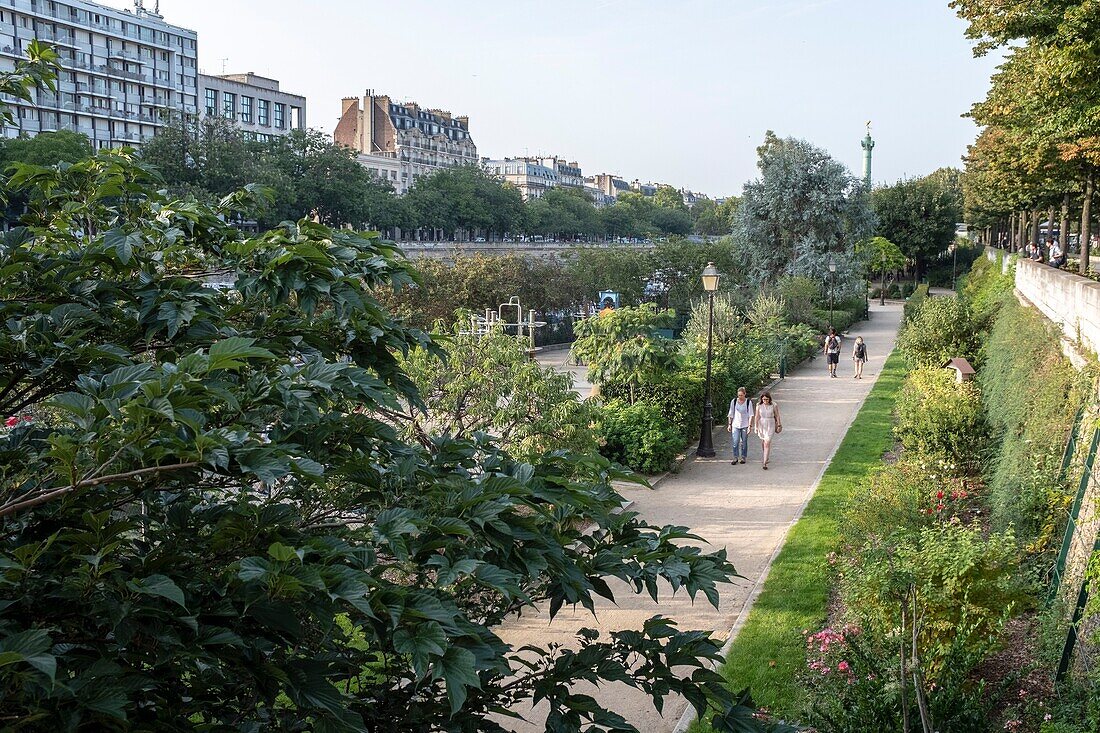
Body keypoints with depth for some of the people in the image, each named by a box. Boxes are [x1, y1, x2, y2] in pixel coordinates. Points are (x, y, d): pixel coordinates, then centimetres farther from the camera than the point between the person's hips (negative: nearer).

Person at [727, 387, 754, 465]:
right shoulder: (733, 401, -1)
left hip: (745, 425, -1)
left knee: (744, 442, 7)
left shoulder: (748, 402, -5)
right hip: (736, 425, 1)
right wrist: (729, 424, 6)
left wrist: (750, 425, -10)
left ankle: (743, 457, 21)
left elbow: (751, 415, -4)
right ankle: (735, 458, 3)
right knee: (735, 442, -6)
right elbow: (731, 414, 7)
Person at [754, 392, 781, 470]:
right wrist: (756, 427, -4)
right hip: (761, 425, 3)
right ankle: (766, 457, 45)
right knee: (763, 442, 18)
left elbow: (777, 416, 1)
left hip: (770, 426, -3)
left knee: (767, 443, -12)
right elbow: (757, 417, -3)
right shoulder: (759, 406, -6)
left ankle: (765, 463, -13)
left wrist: (779, 425, 9)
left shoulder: (774, 405, -10)